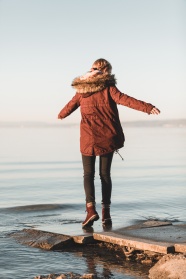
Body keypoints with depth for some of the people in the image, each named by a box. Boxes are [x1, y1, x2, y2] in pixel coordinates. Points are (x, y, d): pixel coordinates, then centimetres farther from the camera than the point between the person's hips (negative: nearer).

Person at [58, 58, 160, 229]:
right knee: (105, 173, 10)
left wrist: (61, 115, 43)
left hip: (88, 138, 1)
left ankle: (91, 208, -11)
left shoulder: (82, 90, 7)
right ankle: (106, 212, 5)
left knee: (88, 174, 8)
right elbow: (124, 99, -19)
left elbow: (70, 106, 20)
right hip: (107, 137, -1)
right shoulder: (108, 87, -4)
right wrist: (147, 108, -26)